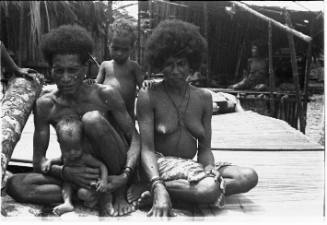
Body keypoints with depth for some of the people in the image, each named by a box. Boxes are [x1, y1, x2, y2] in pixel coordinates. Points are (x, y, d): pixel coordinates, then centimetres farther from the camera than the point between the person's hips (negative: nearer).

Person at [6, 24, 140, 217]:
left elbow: (134, 138, -9)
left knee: (92, 119, -29)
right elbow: (38, 161, -4)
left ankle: (120, 193, -13)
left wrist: (126, 175, -27)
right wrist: (65, 172, -26)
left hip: (115, 171, -3)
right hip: (79, 171, 3)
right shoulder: (45, 105, -4)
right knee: (15, 184, -19)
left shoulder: (105, 95, -10)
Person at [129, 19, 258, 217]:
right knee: (209, 190, -35)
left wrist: (210, 173, -18)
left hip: (193, 165, 7)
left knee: (249, 177, -18)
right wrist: (158, 188, -30)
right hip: (161, 163, -7)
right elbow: (146, 148, -13)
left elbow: (205, 148, 5)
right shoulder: (148, 97, -7)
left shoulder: (204, 98, 7)